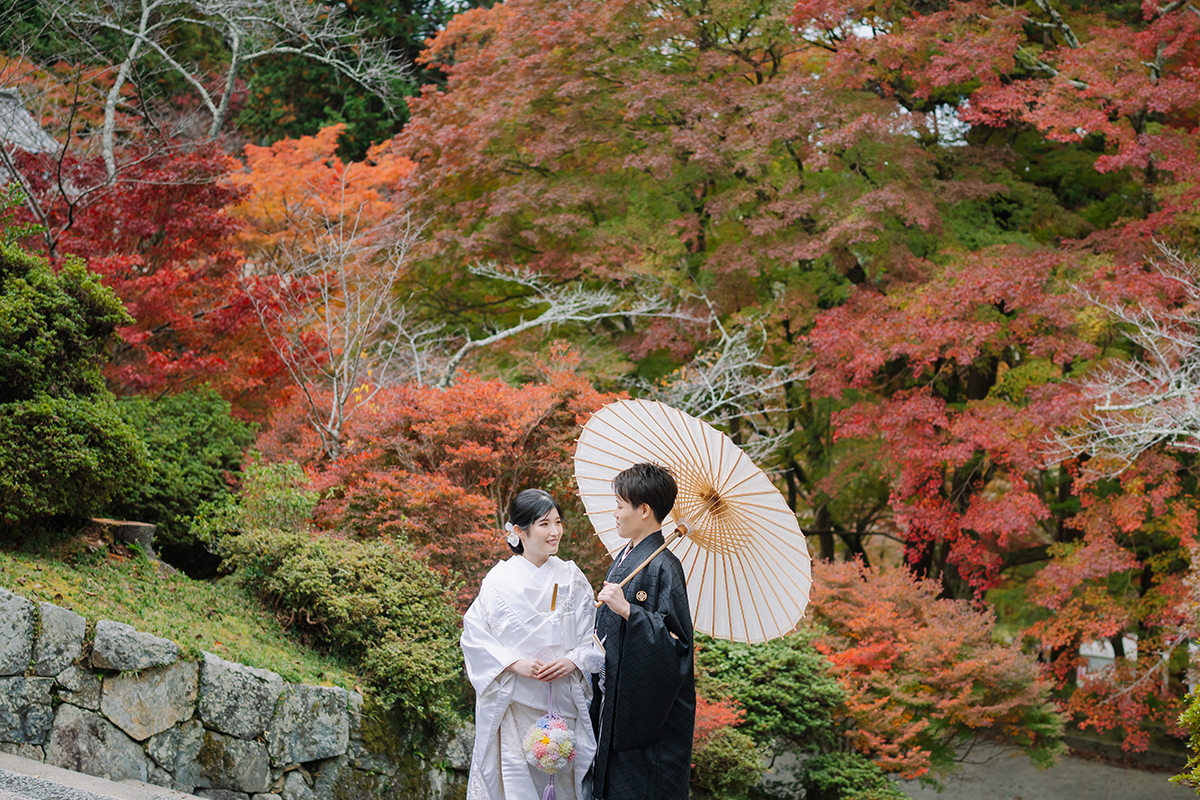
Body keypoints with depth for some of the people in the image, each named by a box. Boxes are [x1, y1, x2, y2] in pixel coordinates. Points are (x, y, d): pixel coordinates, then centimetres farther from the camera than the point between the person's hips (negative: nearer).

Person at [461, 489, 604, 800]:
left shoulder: (572, 578, 7)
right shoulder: (501, 578, -2)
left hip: (564, 701, 3)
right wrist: (516, 664, -14)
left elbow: (594, 635, 8)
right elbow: (475, 634, -3)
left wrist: (573, 661, -10)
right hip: (514, 702, -3)